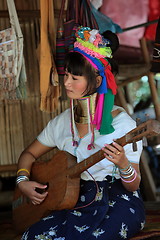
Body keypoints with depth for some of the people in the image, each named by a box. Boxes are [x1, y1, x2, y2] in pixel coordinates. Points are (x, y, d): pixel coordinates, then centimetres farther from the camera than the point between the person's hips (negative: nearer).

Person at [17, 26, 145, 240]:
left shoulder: (121, 124, -12)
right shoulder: (63, 122, 4)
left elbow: (133, 186, -8)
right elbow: (29, 153, 19)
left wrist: (123, 164, -30)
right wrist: (23, 181, 0)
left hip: (117, 201, -5)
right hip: (78, 202, 5)